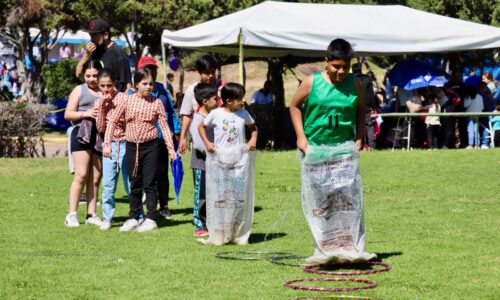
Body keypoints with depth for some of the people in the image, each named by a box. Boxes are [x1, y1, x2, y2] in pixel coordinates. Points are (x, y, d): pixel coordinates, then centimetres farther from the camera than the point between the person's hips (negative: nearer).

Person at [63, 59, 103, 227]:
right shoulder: (79, 90, 8)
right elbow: (68, 114, 3)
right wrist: (85, 114, -13)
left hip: (102, 136, 3)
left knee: (95, 178, 4)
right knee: (82, 175, -10)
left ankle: (91, 215, 10)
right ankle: (72, 215, -6)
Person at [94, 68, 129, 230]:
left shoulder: (123, 98, -7)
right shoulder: (99, 103, 5)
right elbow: (100, 128, -1)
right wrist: (102, 108, -10)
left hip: (125, 143, -3)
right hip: (109, 144, 3)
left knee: (130, 183, 0)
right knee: (108, 184, 2)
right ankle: (107, 218, 11)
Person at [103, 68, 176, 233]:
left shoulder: (156, 103, -2)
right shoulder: (128, 101, 0)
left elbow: (164, 126, 0)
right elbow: (113, 121, 3)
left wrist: (170, 148, -5)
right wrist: (107, 143, -4)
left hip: (150, 146, -2)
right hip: (132, 146, 2)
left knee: (149, 184, 0)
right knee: (135, 185, 12)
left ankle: (151, 219, 6)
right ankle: (133, 218, 21)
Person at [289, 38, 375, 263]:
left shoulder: (354, 84, 1)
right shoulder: (312, 82, -4)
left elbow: (361, 109, 18)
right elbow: (295, 105, 8)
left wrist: (359, 137, 8)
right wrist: (301, 136, 1)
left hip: (344, 148, 1)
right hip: (315, 149, -1)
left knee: (348, 196, -9)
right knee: (319, 200, 2)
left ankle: (351, 247, -6)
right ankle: (324, 249, 9)